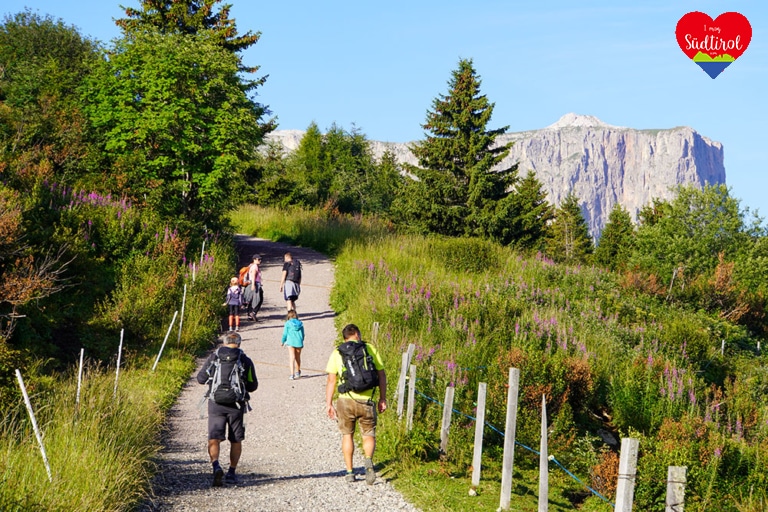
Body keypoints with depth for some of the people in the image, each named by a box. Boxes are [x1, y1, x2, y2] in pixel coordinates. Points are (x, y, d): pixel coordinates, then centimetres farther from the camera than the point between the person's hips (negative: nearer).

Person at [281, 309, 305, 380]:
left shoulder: (288, 323, -2)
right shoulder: (300, 323, 6)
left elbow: (285, 334, 1)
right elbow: (303, 334, 10)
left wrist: (283, 341, 18)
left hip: (291, 342, -3)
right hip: (299, 342, 3)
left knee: (292, 358, -5)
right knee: (298, 357, 20)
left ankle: (292, 374, -16)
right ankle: (297, 372, 37)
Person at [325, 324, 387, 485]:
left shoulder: (337, 353, 5)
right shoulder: (370, 349, 6)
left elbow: (331, 380, 1)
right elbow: (381, 375, 4)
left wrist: (329, 404, 5)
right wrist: (383, 399, 11)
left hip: (346, 400, 0)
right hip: (366, 401, 0)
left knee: (347, 435, 17)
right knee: (369, 436, 11)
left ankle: (349, 472, 16)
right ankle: (368, 460, -18)